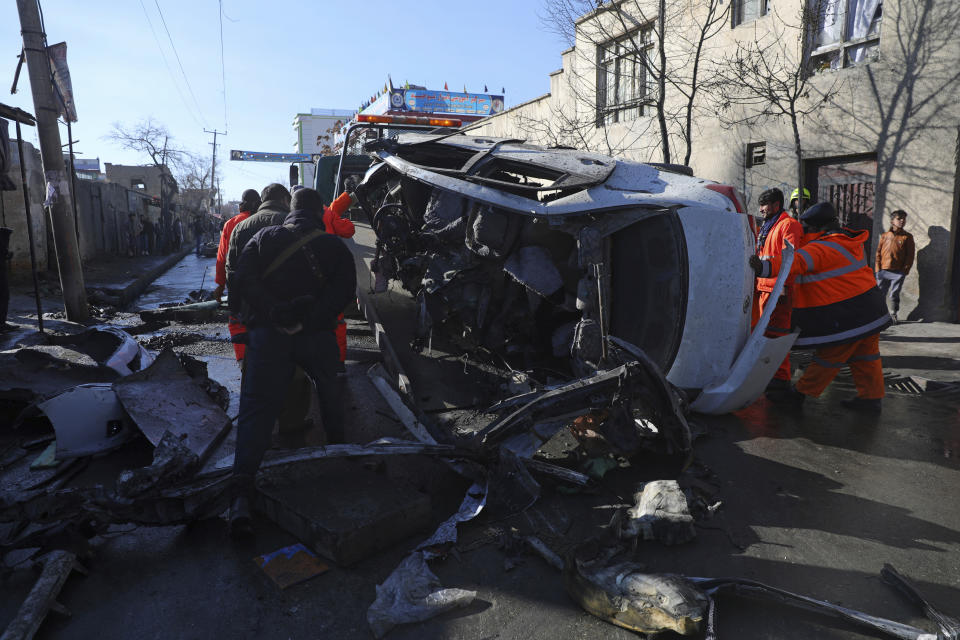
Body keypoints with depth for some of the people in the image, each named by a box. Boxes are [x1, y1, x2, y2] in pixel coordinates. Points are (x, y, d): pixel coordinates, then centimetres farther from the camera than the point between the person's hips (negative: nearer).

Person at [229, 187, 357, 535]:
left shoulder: (264, 237, 10)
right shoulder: (335, 245, 7)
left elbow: (243, 281, -5)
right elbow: (345, 290, -9)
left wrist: (273, 314, -11)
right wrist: (309, 320, -13)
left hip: (269, 333, 0)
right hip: (317, 336, 0)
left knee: (257, 406, -3)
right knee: (328, 389, 25)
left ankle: (242, 495, -14)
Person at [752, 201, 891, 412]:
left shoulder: (824, 248, -19)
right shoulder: (848, 241, 11)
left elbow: (797, 262, -36)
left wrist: (765, 267, -50)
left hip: (846, 315, -9)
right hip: (869, 308, 9)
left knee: (829, 356, 1)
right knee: (864, 356, 16)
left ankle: (802, 393, 10)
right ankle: (870, 398, 25)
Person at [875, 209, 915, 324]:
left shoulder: (907, 237, 5)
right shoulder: (885, 236, 9)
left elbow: (910, 255, 2)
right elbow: (878, 253, 9)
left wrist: (905, 270, -7)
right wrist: (878, 268, 0)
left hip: (898, 272, -1)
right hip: (883, 271, 1)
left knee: (894, 294, 1)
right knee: (880, 294, 4)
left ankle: (893, 314, 15)